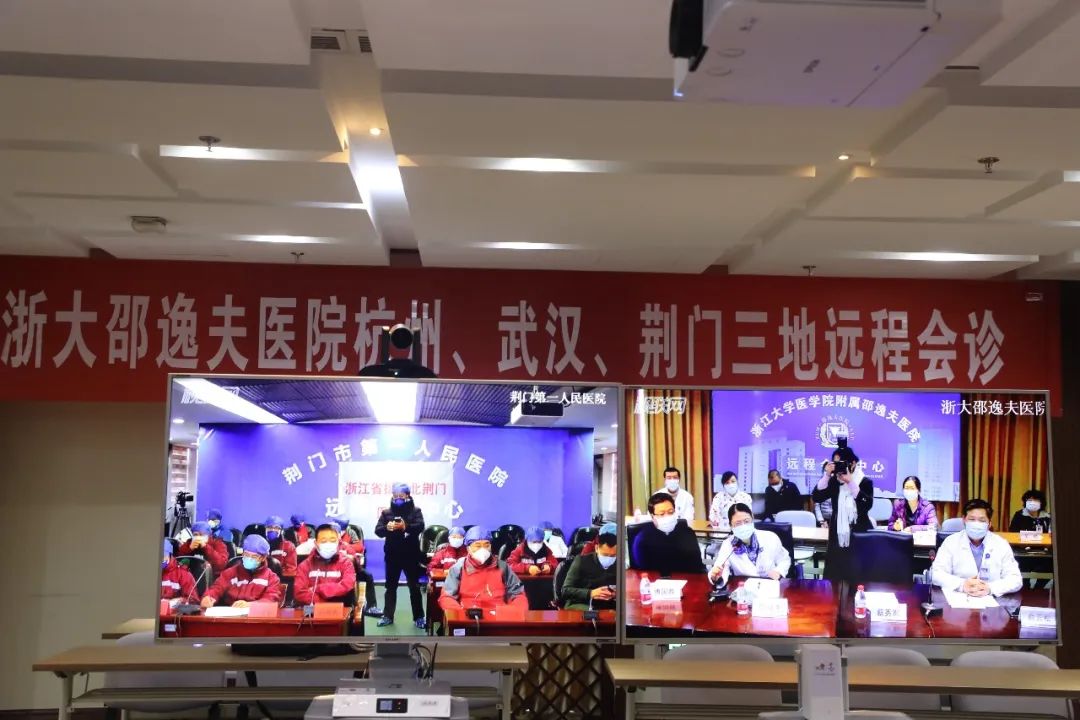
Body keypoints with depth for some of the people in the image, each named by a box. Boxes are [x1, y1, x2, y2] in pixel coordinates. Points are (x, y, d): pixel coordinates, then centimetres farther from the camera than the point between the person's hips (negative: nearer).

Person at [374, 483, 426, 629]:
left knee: (414, 586, 4)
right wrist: (387, 528, -26)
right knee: (390, 586, 10)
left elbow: (420, 527, -15)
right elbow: (378, 530, -3)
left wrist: (405, 527, -33)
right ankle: (388, 616, 17)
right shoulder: (386, 512, 7)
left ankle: (418, 617, 10)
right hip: (392, 556, 2)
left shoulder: (415, 511, 1)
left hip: (411, 555, -2)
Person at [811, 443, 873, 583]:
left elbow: (867, 504, -20)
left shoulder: (865, 482, -5)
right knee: (833, 576, 3)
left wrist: (850, 482, -23)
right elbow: (817, 497, -7)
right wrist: (827, 475, -16)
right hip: (838, 537, 3)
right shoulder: (834, 482, 4)